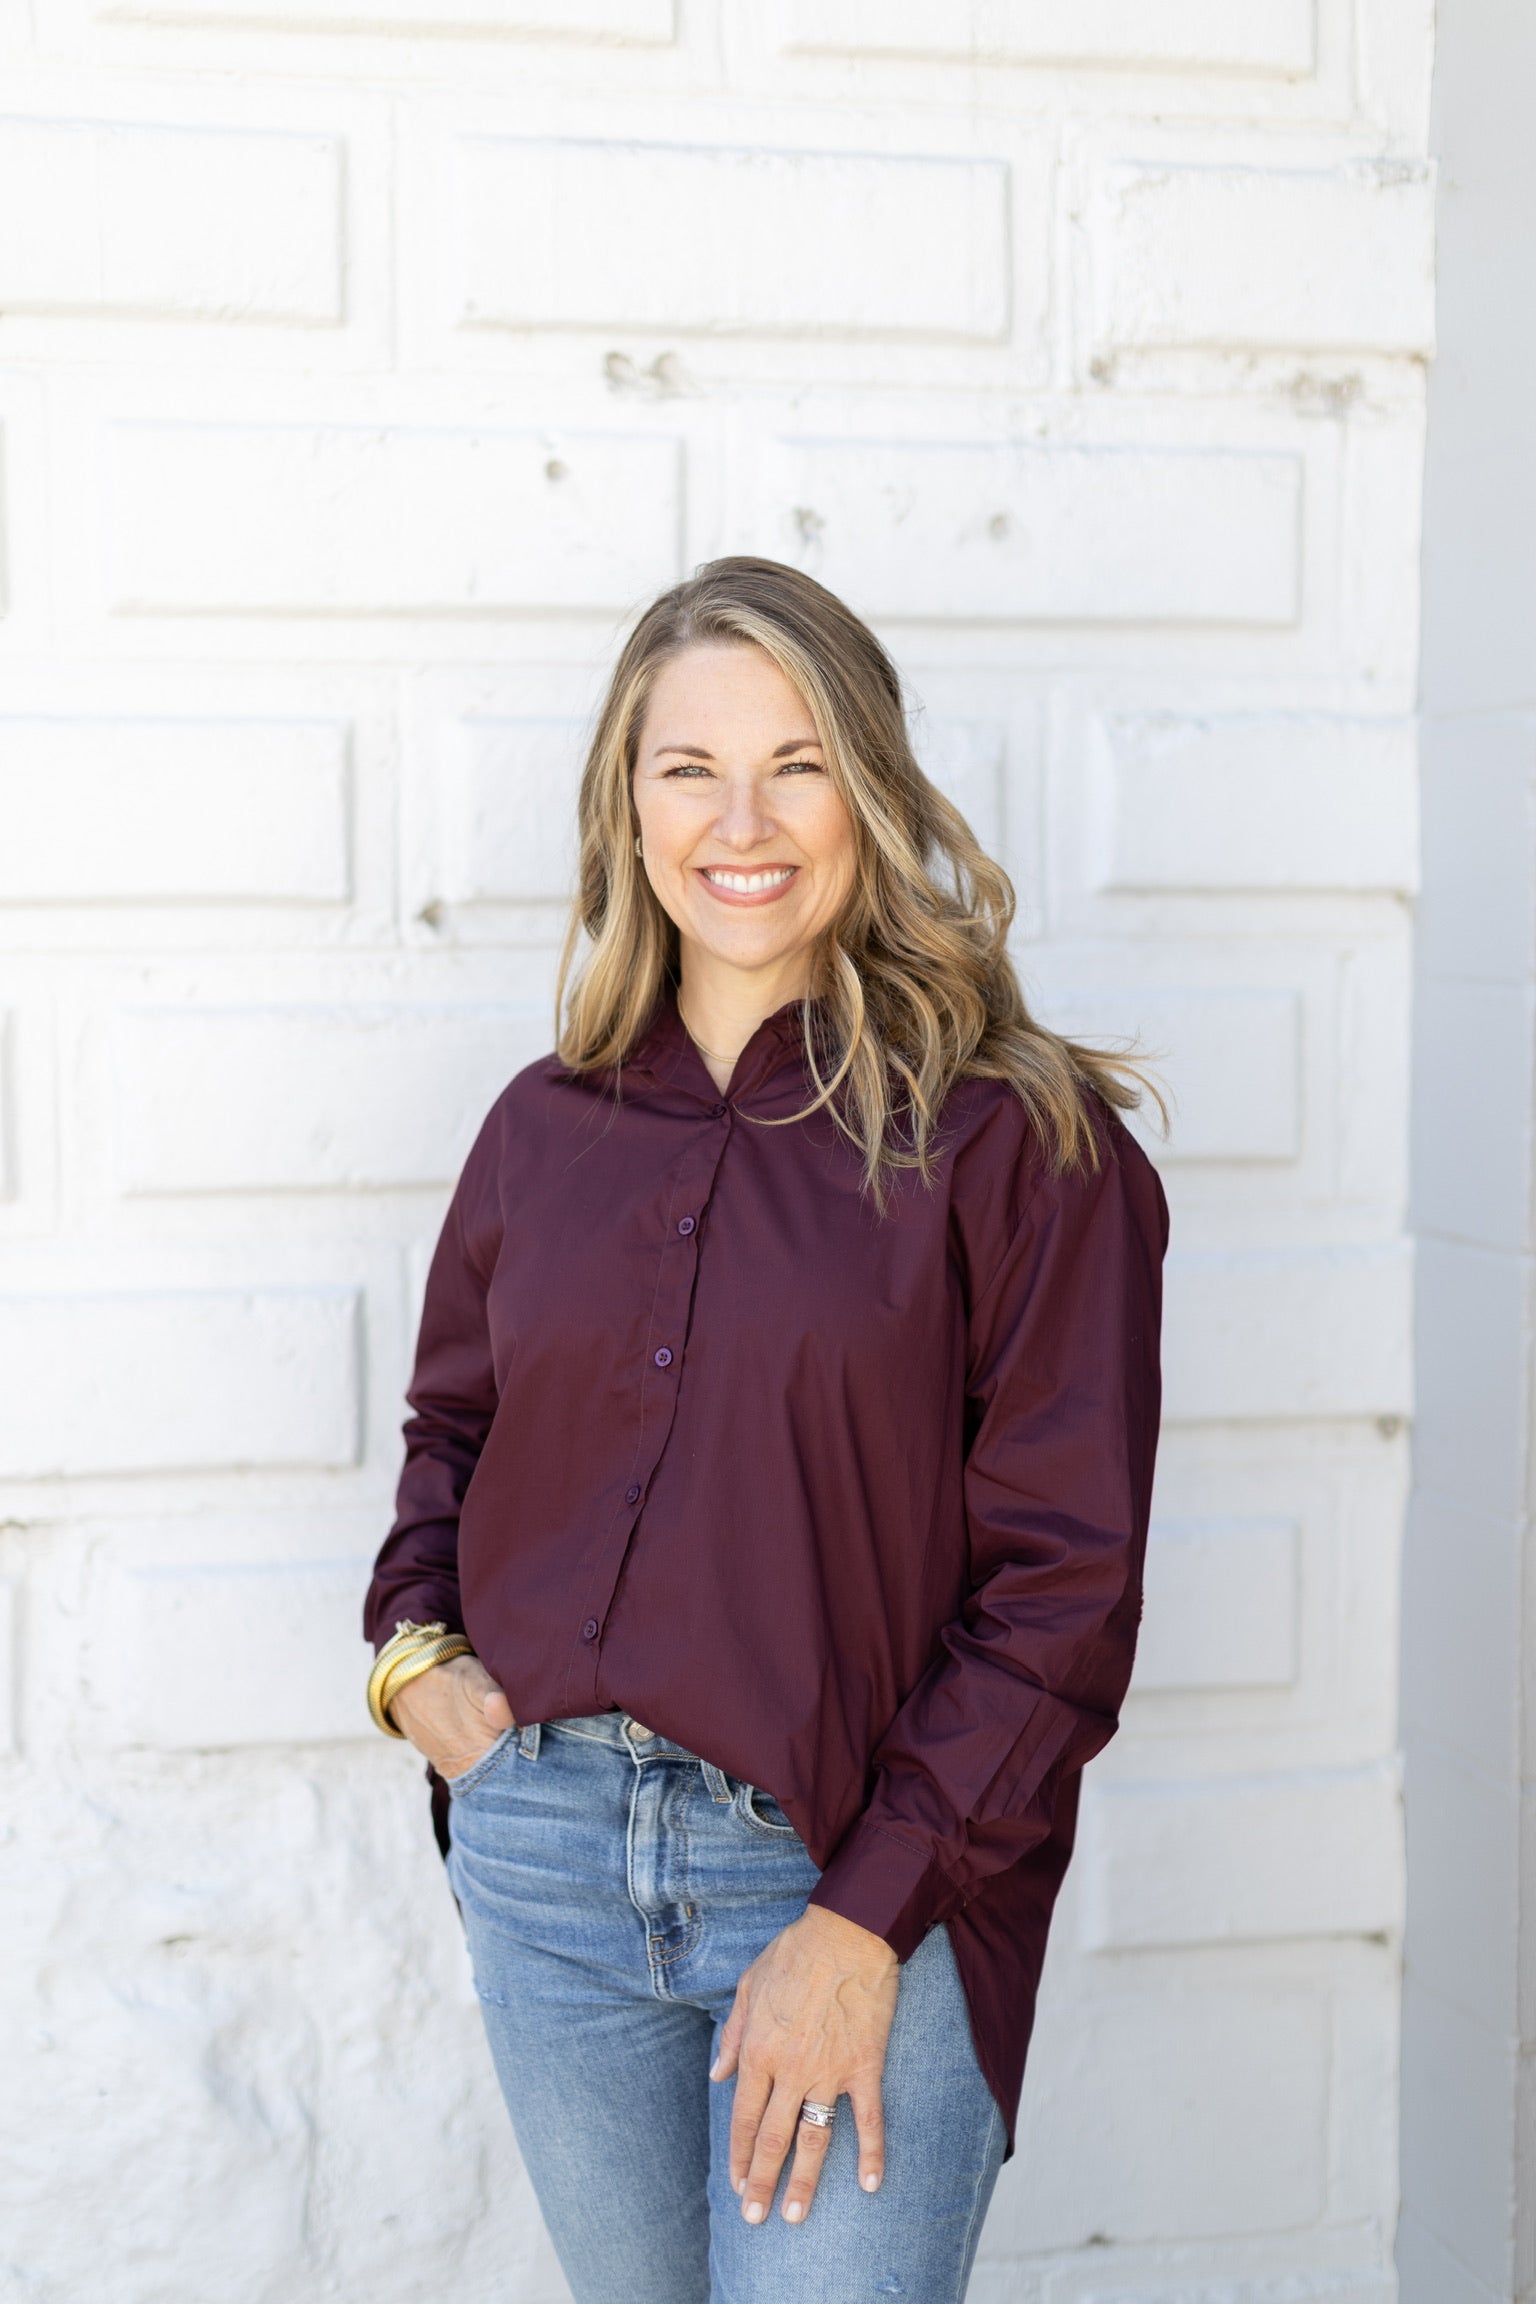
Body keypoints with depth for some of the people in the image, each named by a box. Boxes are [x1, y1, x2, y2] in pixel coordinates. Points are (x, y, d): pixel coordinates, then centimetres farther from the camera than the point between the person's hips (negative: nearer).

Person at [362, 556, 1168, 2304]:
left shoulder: (1020, 1140, -8)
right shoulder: (548, 1127, 6)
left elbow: (1065, 1582, -11)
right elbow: (453, 1418, 22)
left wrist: (868, 1916, -14)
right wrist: (413, 1638, 3)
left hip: (862, 1881, -4)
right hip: (544, 1853, 4)